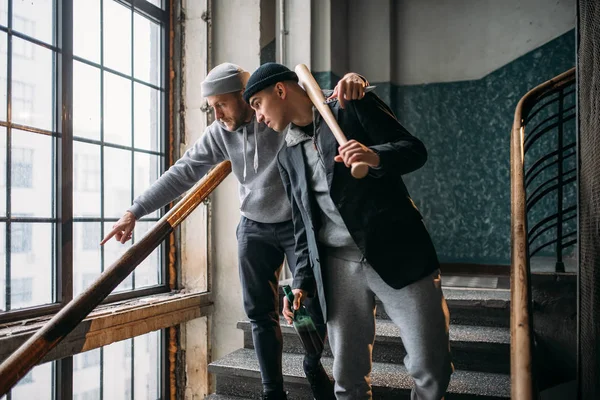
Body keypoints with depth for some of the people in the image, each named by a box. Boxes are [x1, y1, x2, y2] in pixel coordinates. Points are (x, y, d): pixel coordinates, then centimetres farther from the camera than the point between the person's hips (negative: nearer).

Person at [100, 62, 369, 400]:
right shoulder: (220, 133, -4)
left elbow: (333, 104, -22)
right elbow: (183, 173, -4)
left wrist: (351, 79, -47)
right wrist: (135, 211, -6)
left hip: (299, 224, -3)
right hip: (254, 229, 4)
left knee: (314, 303, 1)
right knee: (261, 312, 6)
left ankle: (314, 367, 31)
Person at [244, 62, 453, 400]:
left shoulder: (354, 107, 2)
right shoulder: (288, 155, 16)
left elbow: (415, 150, -3)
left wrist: (376, 157, -23)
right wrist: (303, 281, 11)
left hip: (397, 252, -4)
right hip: (338, 264, 4)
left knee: (432, 366, -1)